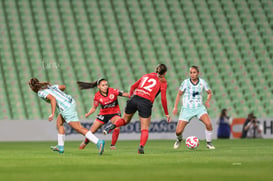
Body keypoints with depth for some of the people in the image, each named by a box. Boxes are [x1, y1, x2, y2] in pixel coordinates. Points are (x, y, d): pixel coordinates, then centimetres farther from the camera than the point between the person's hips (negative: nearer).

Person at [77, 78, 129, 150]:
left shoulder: (112, 91, -21)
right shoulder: (97, 96, -15)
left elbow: (124, 94, -19)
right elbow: (94, 107, -5)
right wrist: (88, 114, -22)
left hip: (115, 113, -1)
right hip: (103, 114, 1)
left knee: (117, 128, -30)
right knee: (92, 131, 4)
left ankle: (113, 145, -9)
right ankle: (85, 142, 36)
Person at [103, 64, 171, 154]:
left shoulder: (146, 75, 21)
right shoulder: (162, 82, 8)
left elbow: (133, 86, 20)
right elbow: (163, 99, 2)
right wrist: (166, 114, 9)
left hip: (134, 98, 4)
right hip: (146, 103, -4)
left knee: (125, 119, 25)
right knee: (145, 129, 6)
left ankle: (113, 125, -3)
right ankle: (141, 146, -16)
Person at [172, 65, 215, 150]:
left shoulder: (202, 82, -2)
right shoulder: (185, 82, -6)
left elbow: (210, 93, 13)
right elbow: (179, 94, 7)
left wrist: (207, 101, -6)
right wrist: (175, 107, 4)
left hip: (199, 108, 1)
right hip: (187, 109, -1)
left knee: (208, 123, -25)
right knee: (178, 131, -8)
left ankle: (209, 143, -4)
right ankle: (179, 139, 30)